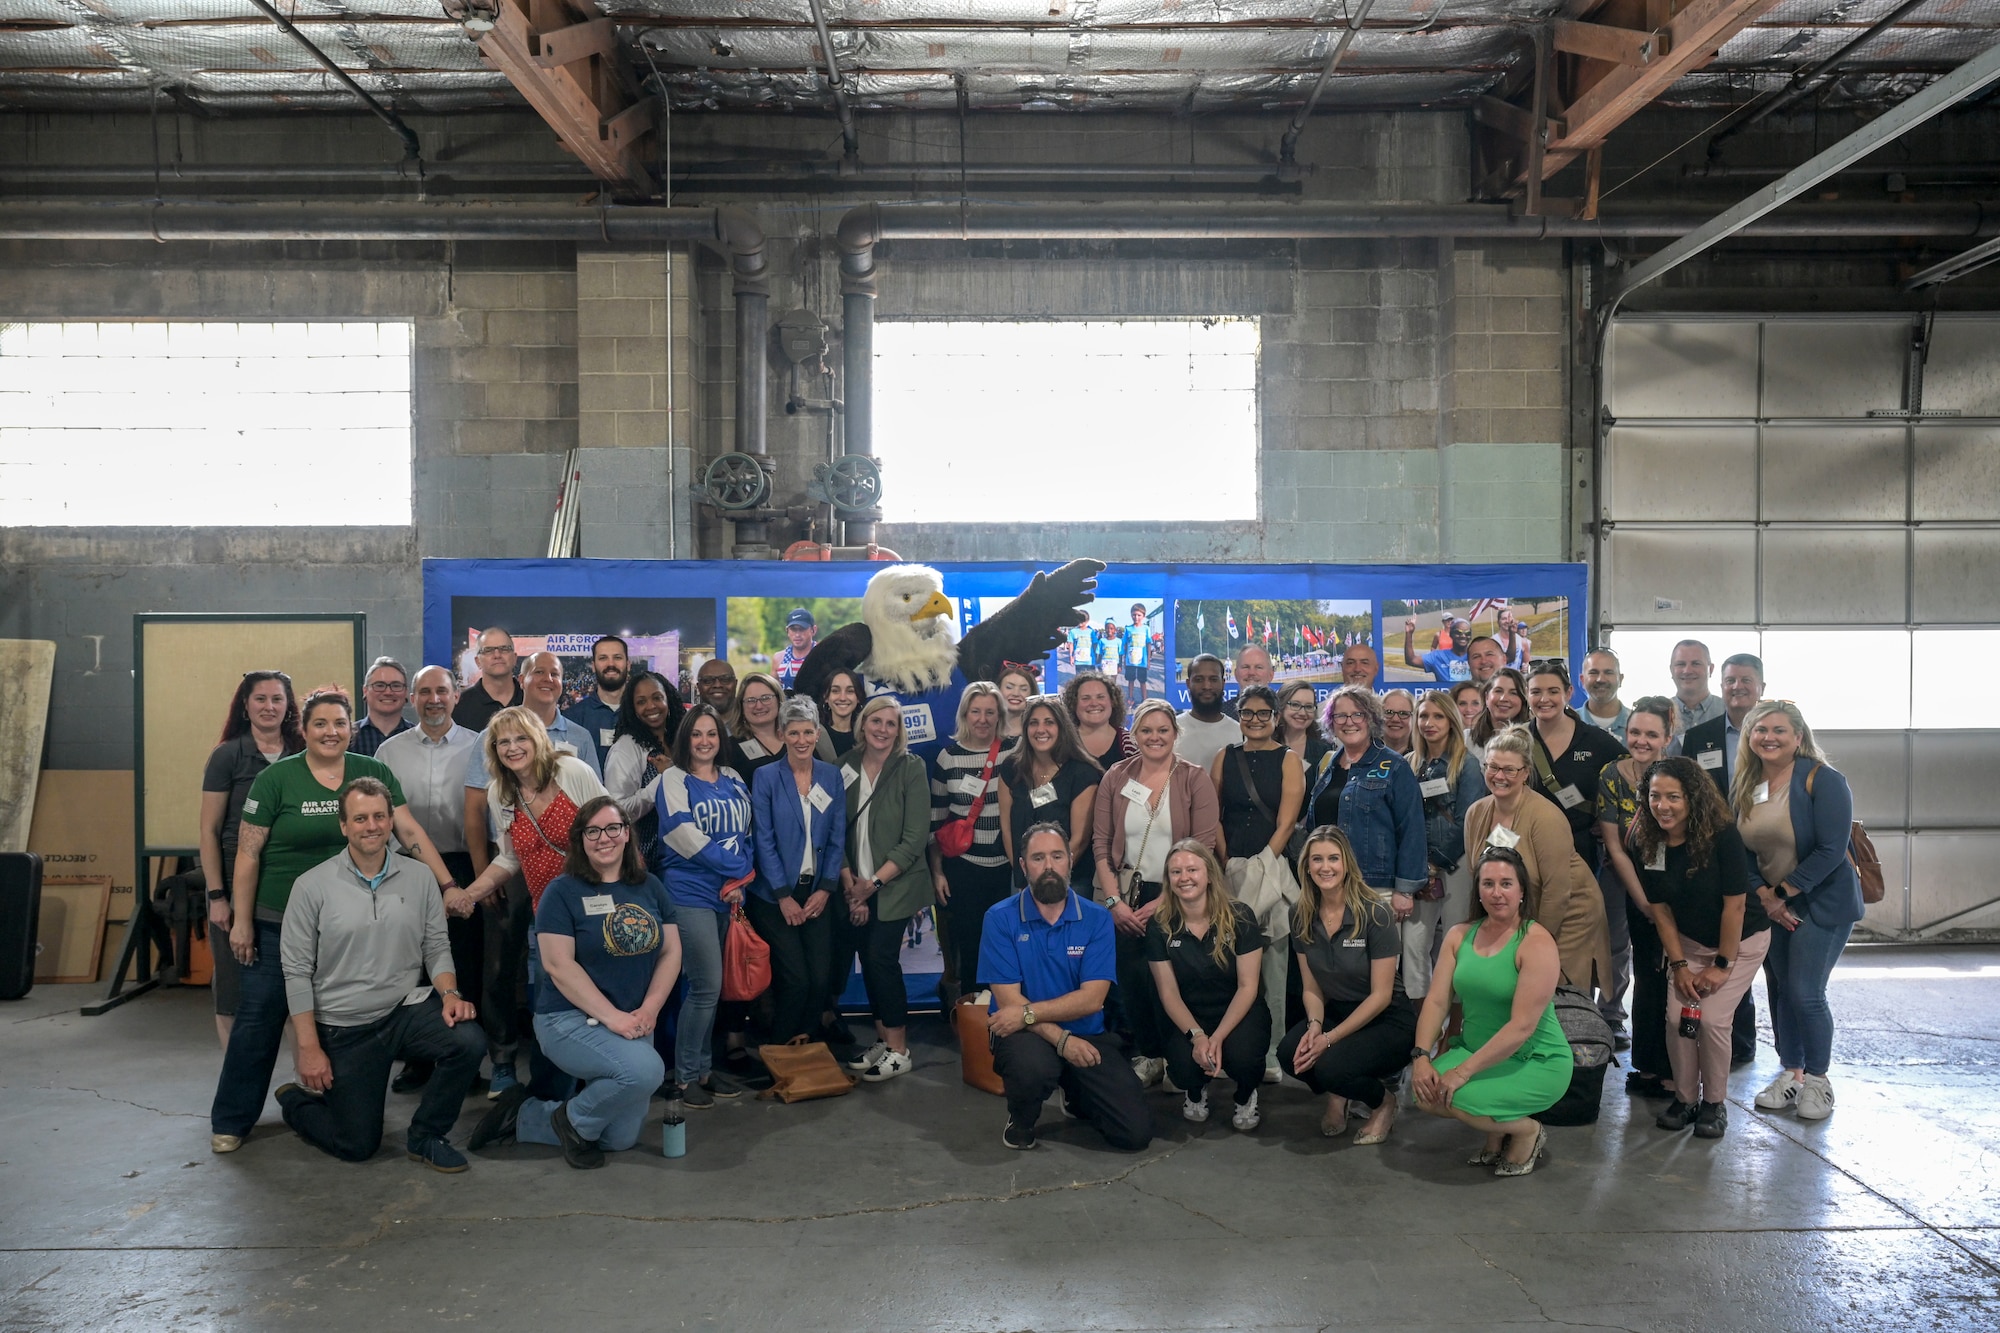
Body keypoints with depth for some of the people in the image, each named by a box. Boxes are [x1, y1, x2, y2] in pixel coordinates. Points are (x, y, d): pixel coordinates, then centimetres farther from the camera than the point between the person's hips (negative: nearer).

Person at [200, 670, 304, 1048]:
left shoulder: (302, 755, 7)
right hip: (238, 884, -2)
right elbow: (209, 831, -3)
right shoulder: (227, 755, -2)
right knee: (235, 988, 2)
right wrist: (216, 896, -9)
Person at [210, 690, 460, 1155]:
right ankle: (230, 1121, 14)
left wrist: (448, 884, -10)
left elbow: (409, 831, -2)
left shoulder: (374, 774, 1)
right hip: (278, 924, -2)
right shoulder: (276, 779, -6)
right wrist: (241, 921, -7)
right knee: (259, 1017, 2)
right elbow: (248, 853, -5)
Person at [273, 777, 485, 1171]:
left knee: (469, 1042, -27)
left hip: (407, 1009, 2)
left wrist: (450, 994, -14)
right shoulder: (311, 886, -8)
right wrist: (309, 1048, -10)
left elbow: (437, 947, 6)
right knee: (357, 1145, 1)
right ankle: (297, 1099, 34)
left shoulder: (419, 878, 0)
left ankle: (425, 1137, -2)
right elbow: (297, 972, -7)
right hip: (344, 1027, -2)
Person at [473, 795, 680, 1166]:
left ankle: (522, 1116, 22)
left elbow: (671, 951, 6)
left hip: (634, 1023, 6)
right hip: (570, 1020, -6)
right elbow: (559, 965, -14)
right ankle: (573, 1119, -3)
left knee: (620, 1140, 4)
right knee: (646, 1069, -32)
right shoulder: (562, 891, -7)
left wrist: (649, 1010, -9)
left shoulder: (650, 887, 7)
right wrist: (610, 1016, -20)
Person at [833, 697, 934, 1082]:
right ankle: (882, 1041, 19)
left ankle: (898, 1051, 3)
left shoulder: (911, 768, -6)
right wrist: (849, 884, -5)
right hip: (855, 887, 4)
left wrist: (874, 882, -13)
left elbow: (915, 838, -10)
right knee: (869, 960, 4)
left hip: (895, 886, -4)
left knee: (881, 959, -9)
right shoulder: (846, 767, 4)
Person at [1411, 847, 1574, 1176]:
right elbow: (1437, 1001, -2)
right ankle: (1497, 1133, 11)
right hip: (1474, 1050, 6)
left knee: (1457, 1098, -26)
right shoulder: (1459, 936, 3)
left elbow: (1522, 1026, -24)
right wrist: (1421, 1056, -17)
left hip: (1537, 1062, -6)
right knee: (1426, 1091, -17)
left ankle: (1528, 1132, 4)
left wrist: (1464, 1071, -26)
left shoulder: (1537, 943, -18)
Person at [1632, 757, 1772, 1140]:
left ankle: (1715, 1102, 8)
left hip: (1741, 940, -4)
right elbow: (1660, 910, -6)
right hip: (1689, 942, 4)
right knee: (1676, 1016, -7)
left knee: (1711, 1018, -13)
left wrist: (1722, 965, -17)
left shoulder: (1722, 835, -28)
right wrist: (1679, 965, -8)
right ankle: (1684, 1097, 13)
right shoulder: (1647, 843, -15)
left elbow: (1734, 905, -22)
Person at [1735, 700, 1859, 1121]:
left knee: (1805, 993, -7)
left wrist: (1783, 893, -17)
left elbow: (1831, 850, -20)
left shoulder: (1823, 780, -15)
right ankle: (1791, 1072, 24)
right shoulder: (1744, 786, 2)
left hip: (1822, 903, -5)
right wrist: (1764, 896, -10)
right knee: (1779, 991, 9)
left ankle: (1817, 1079, 12)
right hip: (1769, 905, 5)